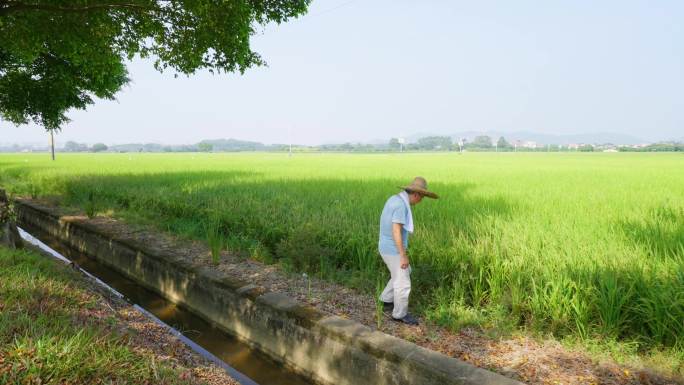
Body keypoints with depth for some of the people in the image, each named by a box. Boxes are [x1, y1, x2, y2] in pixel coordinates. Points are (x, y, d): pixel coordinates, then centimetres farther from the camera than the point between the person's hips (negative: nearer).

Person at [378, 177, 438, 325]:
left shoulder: (394, 199, 6)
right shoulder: (401, 205, -25)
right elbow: (396, 231, -28)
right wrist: (404, 256, -22)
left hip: (388, 247, 9)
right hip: (393, 250, -9)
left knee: (405, 273, 25)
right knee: (403, 282, 4)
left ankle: (387, 301, 33)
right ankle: (400, 314, 21)